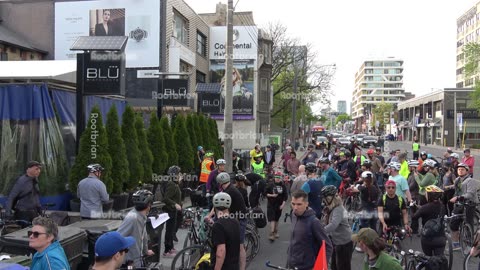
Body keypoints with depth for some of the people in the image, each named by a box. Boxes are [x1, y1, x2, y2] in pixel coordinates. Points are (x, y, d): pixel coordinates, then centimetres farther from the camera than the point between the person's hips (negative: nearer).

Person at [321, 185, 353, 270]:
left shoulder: (338, 210, -25)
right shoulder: (330, 208, 4)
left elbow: (333, 225, -41)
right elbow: (328, 224, 4)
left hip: (344, 244, -9)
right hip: (335, 242, 9)